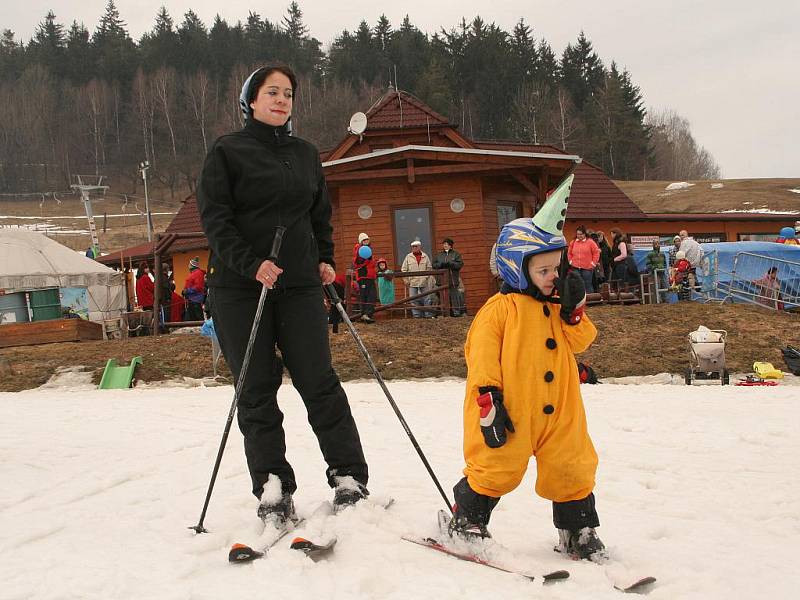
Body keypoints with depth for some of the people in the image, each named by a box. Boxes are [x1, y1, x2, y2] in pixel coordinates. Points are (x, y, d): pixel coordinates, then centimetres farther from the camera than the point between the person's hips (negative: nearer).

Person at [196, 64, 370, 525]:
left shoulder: (306, 154, 15)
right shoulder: (228, 152, 1)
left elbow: (322, 214, 24)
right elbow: (215, 218, -6)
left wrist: (325, 260, 9)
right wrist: (251, 264, -18)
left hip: (299, 285, 3)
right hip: (241, 288, -2)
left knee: (320, 381, -2)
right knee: (257, 391, 0)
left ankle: (349, 477, 4)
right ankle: (273, 489, 7)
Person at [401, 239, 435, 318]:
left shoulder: (425, 257, 7)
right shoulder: (408, 257, 6)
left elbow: (429, 268, 10)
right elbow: (404, 269, 7)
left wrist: (428, 278, 0)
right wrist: (406, 280, 0)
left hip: (424, 282, 0)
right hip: (412, 282, 0)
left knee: (426, 299, 3)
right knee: (414, 300, 0)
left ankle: (427, 314, 10)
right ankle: (416, 314, 6)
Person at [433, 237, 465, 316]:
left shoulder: (456, 254, 8)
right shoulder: (439, 255, 19)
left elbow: (460, 264, -3)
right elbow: (434, 265, 11)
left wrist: (450, 263, -13)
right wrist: (441, 264, -8)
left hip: (454, 279, -3)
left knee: (455, 295, -8)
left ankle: (457, 312, -7)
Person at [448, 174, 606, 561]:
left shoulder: (556, 308, 13)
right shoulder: (500, 308, -8)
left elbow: (578, 343, 8)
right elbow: (481, 354, -12)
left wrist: (574, 309, -5)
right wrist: (488, 398, -18)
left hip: (558, 411, 6)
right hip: (511, 412, -6)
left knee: (572, 467, 8)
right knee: (495, 469, 0)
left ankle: (578, 530, 24)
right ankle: (467, 519, 22)